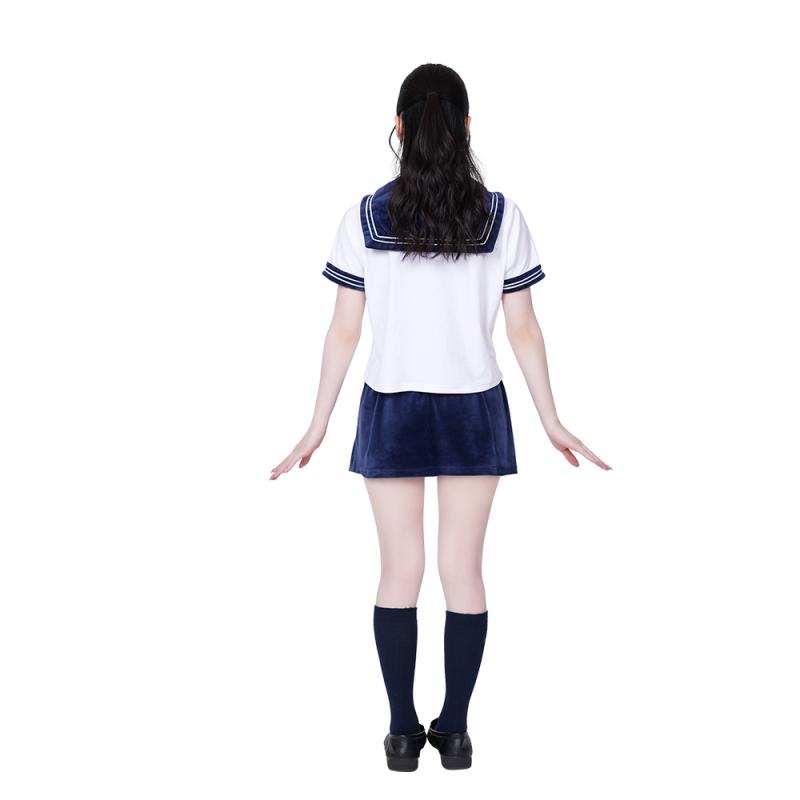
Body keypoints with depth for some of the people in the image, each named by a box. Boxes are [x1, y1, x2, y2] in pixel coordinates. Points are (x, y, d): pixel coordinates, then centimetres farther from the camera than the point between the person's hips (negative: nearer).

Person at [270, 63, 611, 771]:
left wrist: (318, 425, 5)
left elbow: (345, 330, -4)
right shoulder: (500, 215, -5)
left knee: (400, 570, 8)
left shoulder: (366, 217, -5)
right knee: (463, 570, 7)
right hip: (473, 411, 0)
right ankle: (454, 731, 13)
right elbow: (523, 328, -2)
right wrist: (553, 422, 6)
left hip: (392, 411, 0)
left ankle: (403, 732, 14)